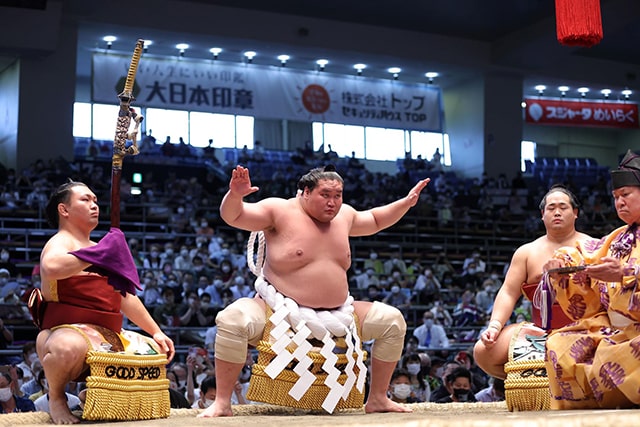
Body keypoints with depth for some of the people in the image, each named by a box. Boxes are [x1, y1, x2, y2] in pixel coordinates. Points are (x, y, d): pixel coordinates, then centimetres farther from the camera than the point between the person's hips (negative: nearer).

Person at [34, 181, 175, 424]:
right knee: (68, 348, -42)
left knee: (157, 352, 11)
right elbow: (51, 268, -31)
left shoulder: (96, 248, 24)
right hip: (69, 331, -9)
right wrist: (100, 253, -20)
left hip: (109, 338, 9)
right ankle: (56, 397, -8)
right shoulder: (60, 242, -4)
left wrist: (157, 332, 18)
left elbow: (126, 298, 26)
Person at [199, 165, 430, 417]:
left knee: (392, 320, 0)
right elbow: (232, 216, -14)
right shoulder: (280, 210, -8)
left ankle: (377, 399, 10)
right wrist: (235, 195, -36)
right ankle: (222, 402, -21)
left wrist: (406, 202, 21)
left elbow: (375, 221, 30)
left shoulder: (344, 215, 10)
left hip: (335, 316, 6)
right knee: (233, 319, -34)